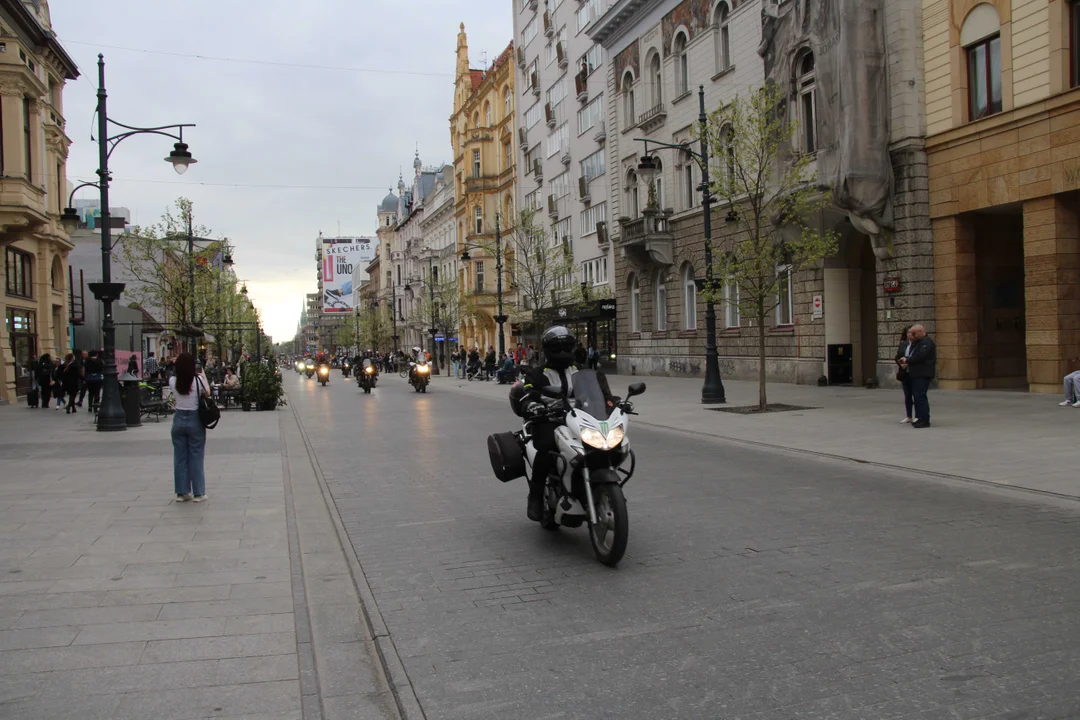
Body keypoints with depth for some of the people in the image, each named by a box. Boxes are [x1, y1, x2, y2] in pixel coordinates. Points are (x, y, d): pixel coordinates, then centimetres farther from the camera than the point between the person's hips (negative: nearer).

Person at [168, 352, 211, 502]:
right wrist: (204, 377, 14)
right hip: (195, 420, -3)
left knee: (180, 457, 10)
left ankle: (182, 492, 15)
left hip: (179, 419, 3)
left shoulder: (173, 381, -4)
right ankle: (198, 493, 8)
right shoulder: (198, 380, -12)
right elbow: (207, 394, 2)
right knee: (196, 458, 4)